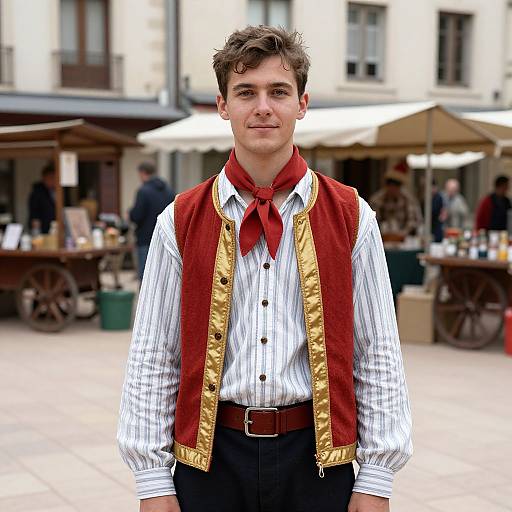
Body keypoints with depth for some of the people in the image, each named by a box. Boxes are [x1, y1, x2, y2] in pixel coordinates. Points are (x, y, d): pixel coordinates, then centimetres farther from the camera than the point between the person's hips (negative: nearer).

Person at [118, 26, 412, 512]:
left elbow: (378, 357, 1)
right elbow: (151, 361, 1)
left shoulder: (352, 217, 0)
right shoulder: (179, 222, 0)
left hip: (316, 455, 0)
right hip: (210, 456, 0)